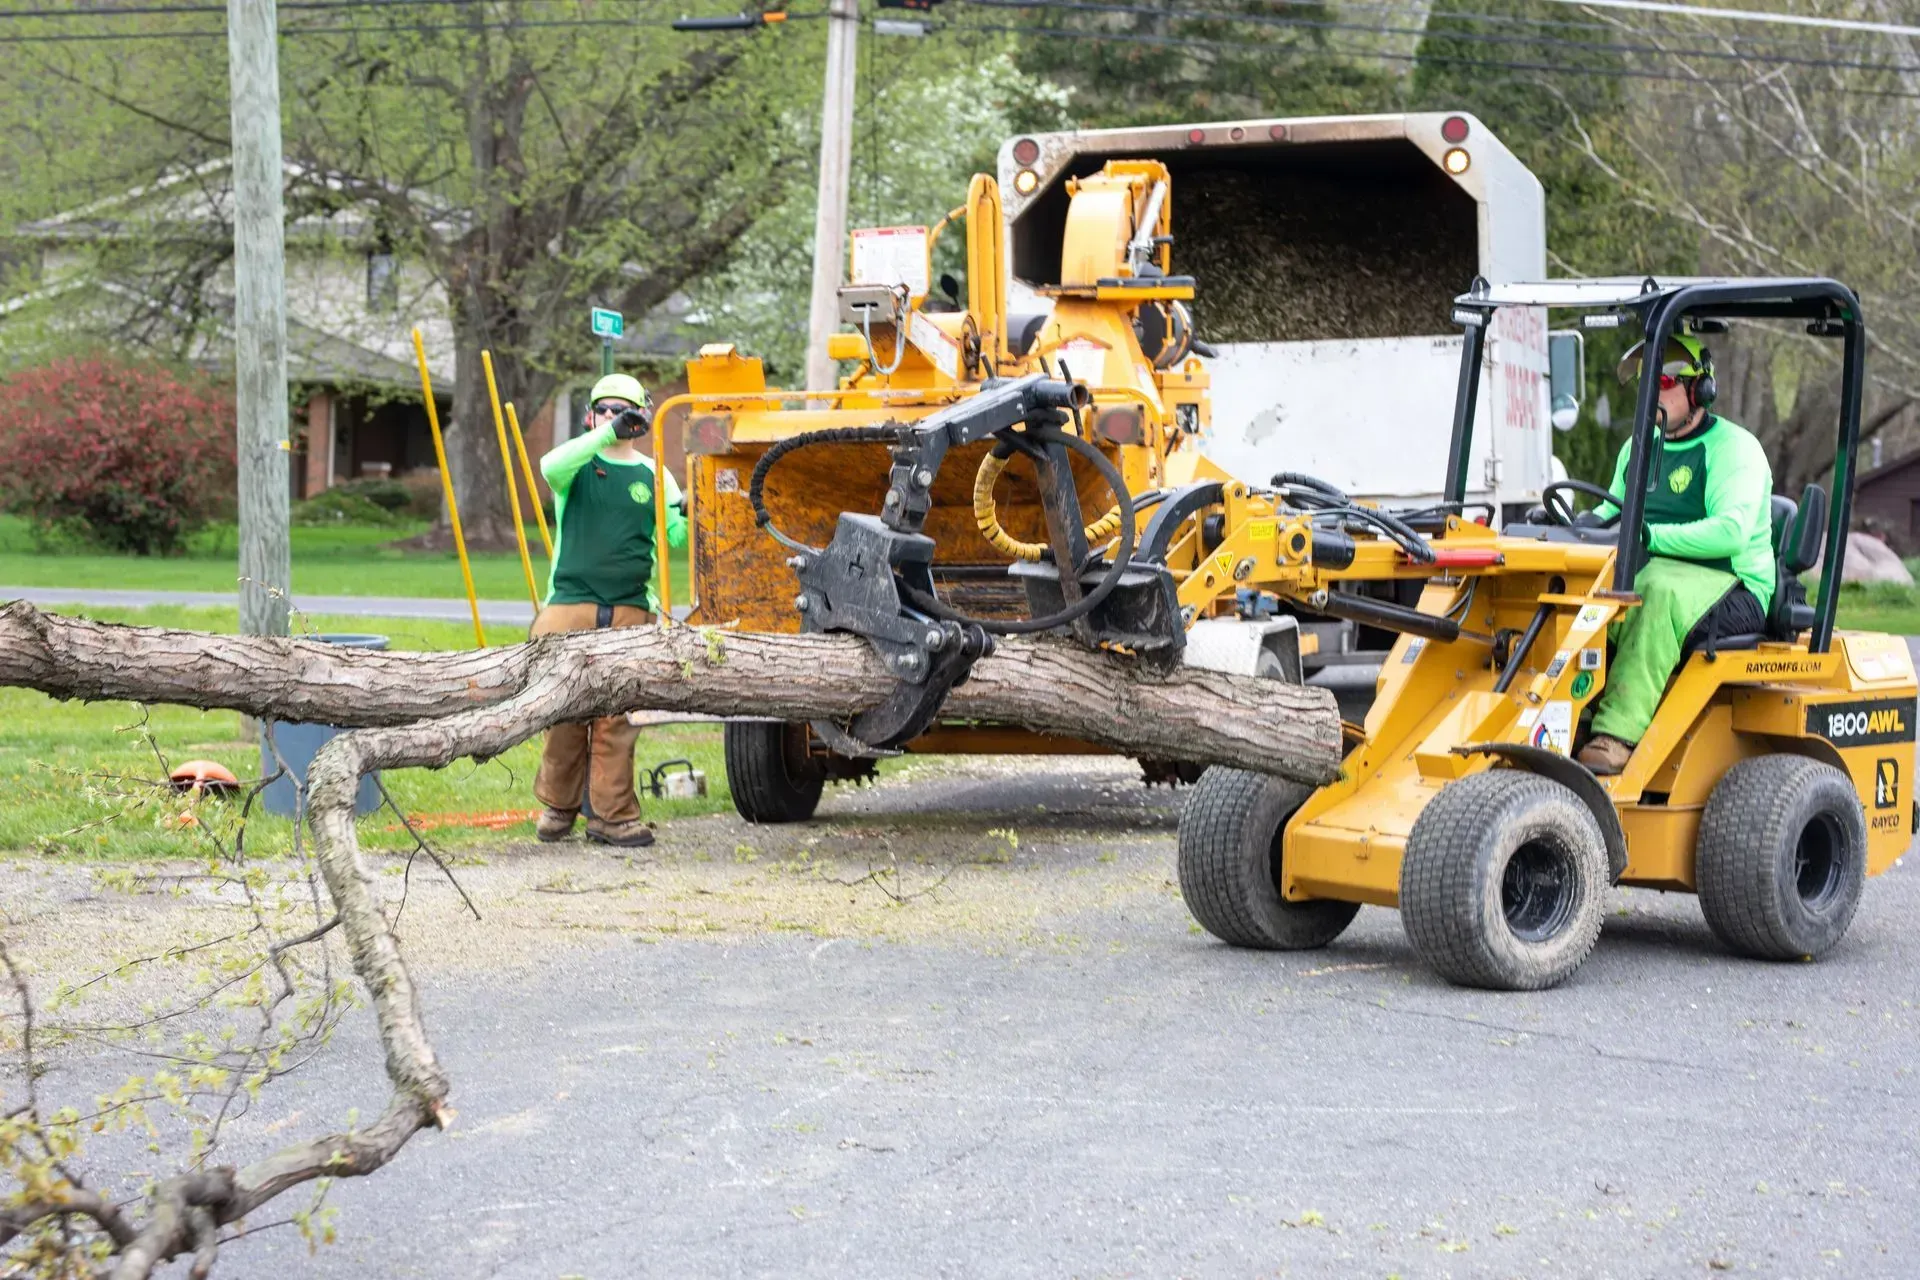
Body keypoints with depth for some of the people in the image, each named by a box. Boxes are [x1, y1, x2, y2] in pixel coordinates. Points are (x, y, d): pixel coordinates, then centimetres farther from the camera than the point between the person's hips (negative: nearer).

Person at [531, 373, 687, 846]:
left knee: (618, 717, -2)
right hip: (570, 605, -1)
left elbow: (675, 537, 12)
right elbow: (551, 467, -19)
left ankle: (612, 815, 3)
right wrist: (608, 433, -26)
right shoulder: (578, 463, 6)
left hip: (629, 611, 1)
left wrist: (692, 517, -11)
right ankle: (557, 806, 15)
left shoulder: (654, 475, 13)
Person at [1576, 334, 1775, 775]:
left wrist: (1650, 536, -29)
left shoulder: (1734, 448, -5)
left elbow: (1731, 532, -20)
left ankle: (1617, 734, -47)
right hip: (1645, 576, 7)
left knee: (1660, 590, -40)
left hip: (1734, 594, -7)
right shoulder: (1640, 447, 19)